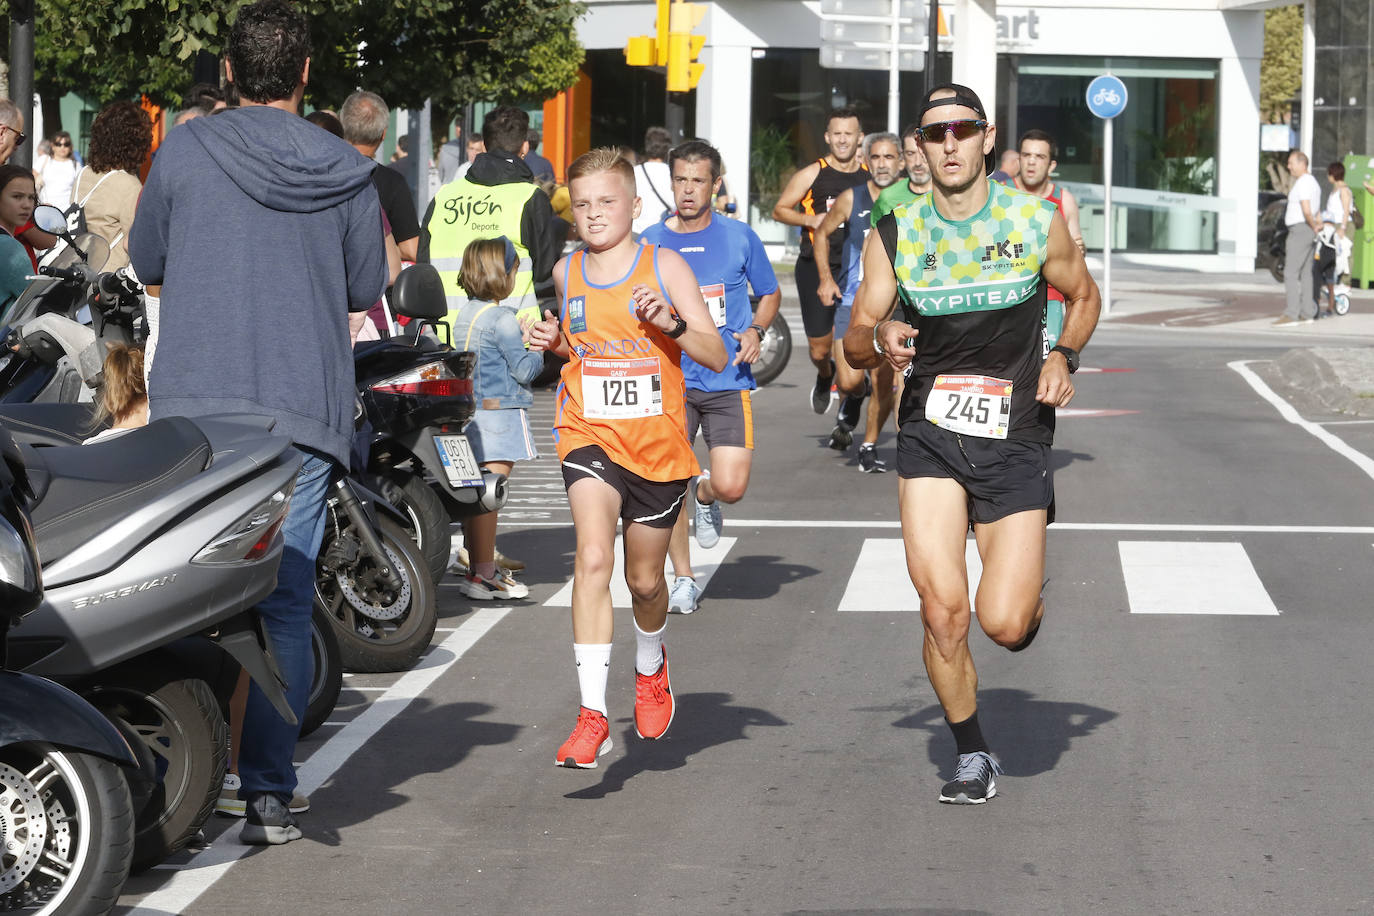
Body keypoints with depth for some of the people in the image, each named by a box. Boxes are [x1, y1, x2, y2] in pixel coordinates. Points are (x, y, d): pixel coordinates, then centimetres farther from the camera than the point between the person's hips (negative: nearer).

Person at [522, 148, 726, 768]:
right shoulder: (565, 273, 4)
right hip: (589, 436, 0)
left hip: (658, 442, 0)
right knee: (593, 558, -22)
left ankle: (651, 666, 49)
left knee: (645, 578, 15)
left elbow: (717, 356, -6)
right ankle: (592, 715, -24)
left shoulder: (664, 266, -4)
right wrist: (551, 341, 2)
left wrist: (671, 323, -23)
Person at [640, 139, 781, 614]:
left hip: (727, 381, -1)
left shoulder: (739, 237, 2)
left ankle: (704, 494, 26)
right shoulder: (650, 243, 3)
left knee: (731, 487, -11)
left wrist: (755, 331, -3)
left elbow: (770, 294, 15)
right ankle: (683, 579, 17)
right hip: (670, 379, 1)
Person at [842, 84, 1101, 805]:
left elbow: (1083, 297, 17)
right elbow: (854, 343, 7)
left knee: (1003, 623, -9)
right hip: (930, 434, 1)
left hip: (1015, 439, -1)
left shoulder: (1038, 222, 0)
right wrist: (880, 339, -16)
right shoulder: (895, 236, 1)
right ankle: (972, 755, 10)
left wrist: (1063, 357, -2)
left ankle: (1030, 602, 30)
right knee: (941, 608, -12)